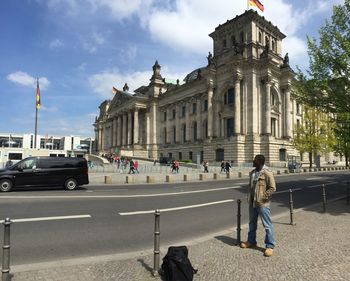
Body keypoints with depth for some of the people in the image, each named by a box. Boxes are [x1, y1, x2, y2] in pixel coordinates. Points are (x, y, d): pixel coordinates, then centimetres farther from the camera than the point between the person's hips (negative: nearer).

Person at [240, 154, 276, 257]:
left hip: (262, 203, -8)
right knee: (252, 223, 19)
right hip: (252, 203, 8)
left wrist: (262, 197, -18)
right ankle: (251, 241, 35)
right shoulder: (252, 173, 9)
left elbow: (272, 188, -15)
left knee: (267, 225, 3)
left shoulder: (267, 173, -14)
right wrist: (249, 197, 10)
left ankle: (270, 246, 14)